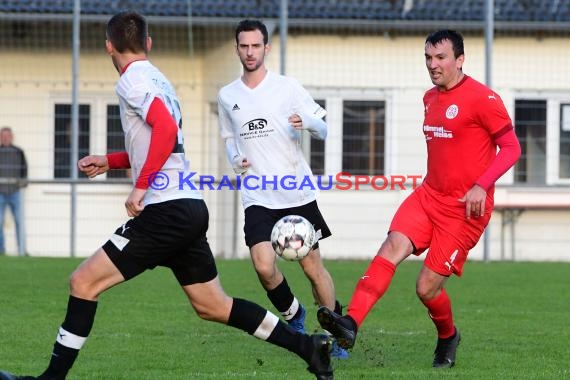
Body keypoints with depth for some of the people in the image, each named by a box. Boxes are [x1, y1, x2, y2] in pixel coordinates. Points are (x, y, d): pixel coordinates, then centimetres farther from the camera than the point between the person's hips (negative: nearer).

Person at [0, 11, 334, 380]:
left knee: (84, 281, -5)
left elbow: (166, 129, -24)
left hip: (166, 209, -9)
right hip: (190, 208, 9)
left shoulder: (133, 80, -8)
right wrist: (109, 161, 32)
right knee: (213, 306, 15)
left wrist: (140, 187, -22)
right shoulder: (159, 80, 19)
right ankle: (309, 346, 13)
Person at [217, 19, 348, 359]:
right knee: (264, 266, -16)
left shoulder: (288, 87, -1)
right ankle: (294, 316, 12)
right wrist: (235, 159, 2)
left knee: (313, 266, 2)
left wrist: (307, 121, -22)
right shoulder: (227, 97, 8)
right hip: (258, 198, 2)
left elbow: (323, 130, 1)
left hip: (298, 193, -2)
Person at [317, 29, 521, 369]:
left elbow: (511, 148, -11)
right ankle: (351, 324, -34)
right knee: (392, 248, -20)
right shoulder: (430, 98, 13)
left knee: (427, 288, -5)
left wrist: (482, 186, -22)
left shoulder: (483, 99, -11)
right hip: (429, 195, 6)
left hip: (465, 208, -6)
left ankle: (448, 337, 27)